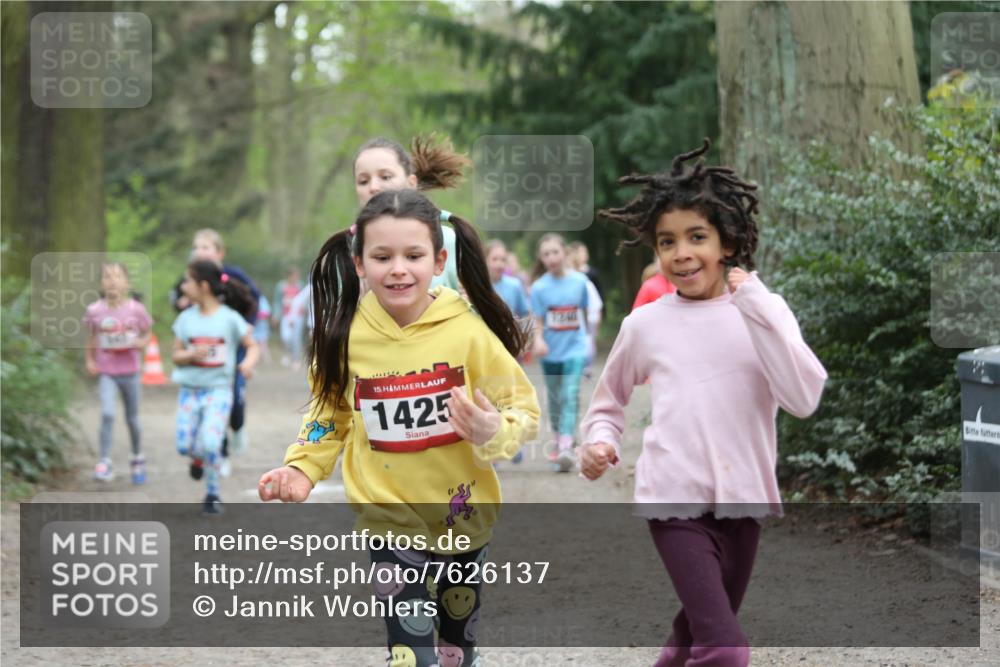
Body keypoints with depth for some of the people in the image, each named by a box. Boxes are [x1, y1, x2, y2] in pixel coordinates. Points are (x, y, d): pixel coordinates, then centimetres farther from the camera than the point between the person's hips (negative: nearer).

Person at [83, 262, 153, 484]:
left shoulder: (136, 309, -8)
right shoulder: (94, 311, -6)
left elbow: (147, 335, 4)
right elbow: (91, 338, 9)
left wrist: (138, 344, -16)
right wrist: (89, 360, -2)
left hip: (130, 371, 1)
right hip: (106, 372, -1)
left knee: (132, 418, 14)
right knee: (107, 414, -19)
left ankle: (137, 460, 35)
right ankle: (104, 464, -13)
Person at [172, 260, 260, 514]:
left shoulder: (230, 318, -6)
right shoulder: (186, 318, 3)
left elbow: (253, 347, 0)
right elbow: (176, 357, 5)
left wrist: (249, 362, -21)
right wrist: (191, 354, -17)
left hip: (218, 389, -3)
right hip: (190, 389, 3)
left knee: (210, 443, -17)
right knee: (184, 446, -3)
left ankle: (212, 495, 2)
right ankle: (198, 459, 34)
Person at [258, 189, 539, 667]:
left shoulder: (468, 332, -16)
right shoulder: (346, 335, -10)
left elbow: (522, 408, -7)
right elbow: (331, 412, 9)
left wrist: (494, 432, -27)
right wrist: (302, 468, -4)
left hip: (464, 518, 1)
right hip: (390, 520, -1)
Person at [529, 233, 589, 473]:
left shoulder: (580, 281, -4)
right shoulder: (539, 287, -6)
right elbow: (537, 321, -7)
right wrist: (538, 339, -26)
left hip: (575, 348, -1)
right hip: (551, 351, 1)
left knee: (570, 396, -14)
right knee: (555, 399, 14)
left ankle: (566, 448, -21)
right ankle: (560, 441, 32)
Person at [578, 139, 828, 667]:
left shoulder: (763, 311, 0)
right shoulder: (644, 325, 0)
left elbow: (804, 398, -15)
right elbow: (609, 401, 18)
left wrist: (756, 308, -17)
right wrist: (599, 441, -4)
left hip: (741, 499, 3)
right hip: (675, 500, -2)